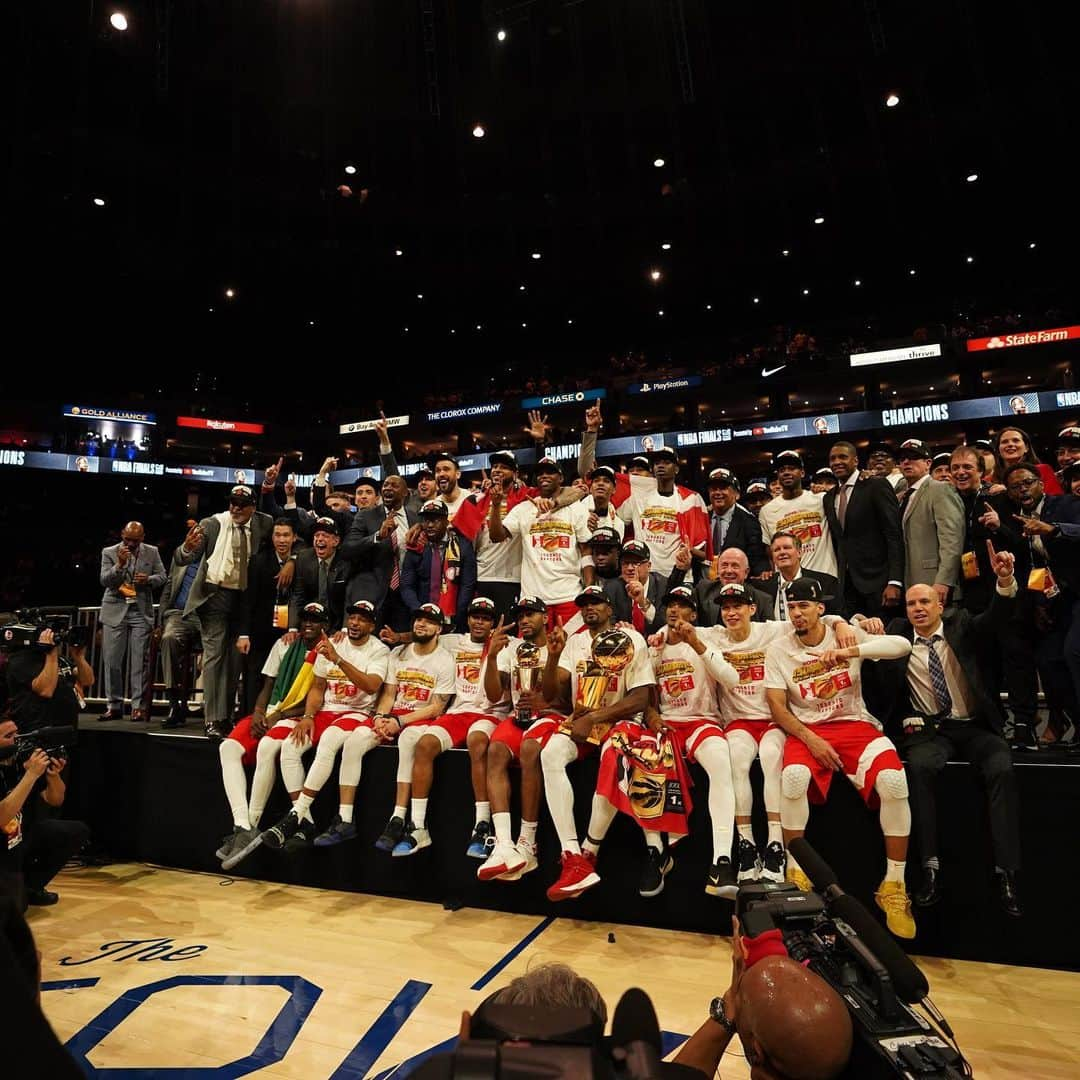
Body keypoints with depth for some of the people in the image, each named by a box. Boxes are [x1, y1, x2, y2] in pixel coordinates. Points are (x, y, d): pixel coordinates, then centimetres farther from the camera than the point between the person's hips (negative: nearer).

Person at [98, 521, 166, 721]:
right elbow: (104, 581, -4)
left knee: (140, 661, -4)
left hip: (141, 611, 0)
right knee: (111, 660, 1)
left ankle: (139, 706, -1)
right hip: (115, 611, 1)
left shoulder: (152, 552, 7)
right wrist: (120, 564, -19)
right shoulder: (109, 552, 4)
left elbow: (162, 577, 9)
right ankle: (114, 706, 9)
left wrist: (148, 579, -12)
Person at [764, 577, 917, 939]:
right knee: (793, 777, -33)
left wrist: (849, 651, -28)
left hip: (855, 724, 1)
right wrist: (812, 741, -16)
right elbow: (777, 707, -2)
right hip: (806, 729, 0)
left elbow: (902, 645, -14)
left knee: (893, 779, -28)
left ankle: (893, 886, -9)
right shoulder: (778, 649, 1)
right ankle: (795, 874, -12)